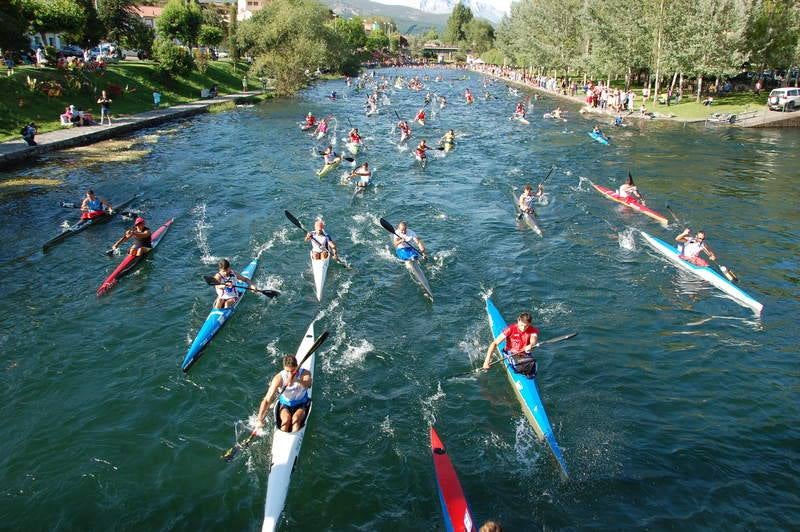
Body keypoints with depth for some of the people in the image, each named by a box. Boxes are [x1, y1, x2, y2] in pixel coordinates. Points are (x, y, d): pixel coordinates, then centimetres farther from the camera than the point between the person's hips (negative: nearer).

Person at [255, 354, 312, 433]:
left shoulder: (305, 373, -19)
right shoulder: (279, 378, -21)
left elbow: (308, 385, -42)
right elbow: (267, 400, -22)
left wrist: (296, 380, -61)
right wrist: (260, 419, -29)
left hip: (301, 406, 0)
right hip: (285, 405, 0)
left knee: (296, 418, -30)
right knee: (286, 419, -30)